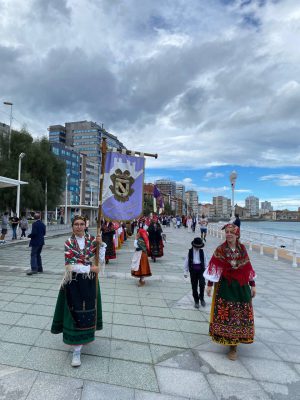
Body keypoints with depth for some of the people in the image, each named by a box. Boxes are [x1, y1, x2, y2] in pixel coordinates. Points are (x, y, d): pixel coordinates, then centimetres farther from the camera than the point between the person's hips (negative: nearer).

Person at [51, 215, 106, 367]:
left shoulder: (92, 240, -3)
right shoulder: (69, 243, -7)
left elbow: (101, 262, -7)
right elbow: (70, 265, -15)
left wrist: (101, 244, -18)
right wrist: (90, 268, -16)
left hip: (90, 282, 2)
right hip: (74, 282, -2)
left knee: (87, 311, 13)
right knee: (76, 312, 1)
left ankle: (85, 336, 40)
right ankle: (76, 351, 12)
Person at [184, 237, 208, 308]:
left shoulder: (202, 252, 1)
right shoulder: (190, 252, -2)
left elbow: (205, 261, 7)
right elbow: (186, 262, 2)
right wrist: (185, 272, 3)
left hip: (201, 270, 0)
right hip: (193, 270, 0)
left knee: (202, 284, -13)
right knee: (194, 286, 7)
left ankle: (201, 298, 15)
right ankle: (196, 301, 24)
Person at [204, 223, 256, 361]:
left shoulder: (242, 249, -1)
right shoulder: (220, 250, -9)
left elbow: (248, 268, 4)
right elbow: (214, 268, -7)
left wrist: (252, 285, 5)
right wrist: (209, 285, -8)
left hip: (241, 286, 3)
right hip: (225, 286, -3)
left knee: (241, 314, 9)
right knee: (225, 314, 1)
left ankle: (233, 345, 26)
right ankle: (232, 344, 18)